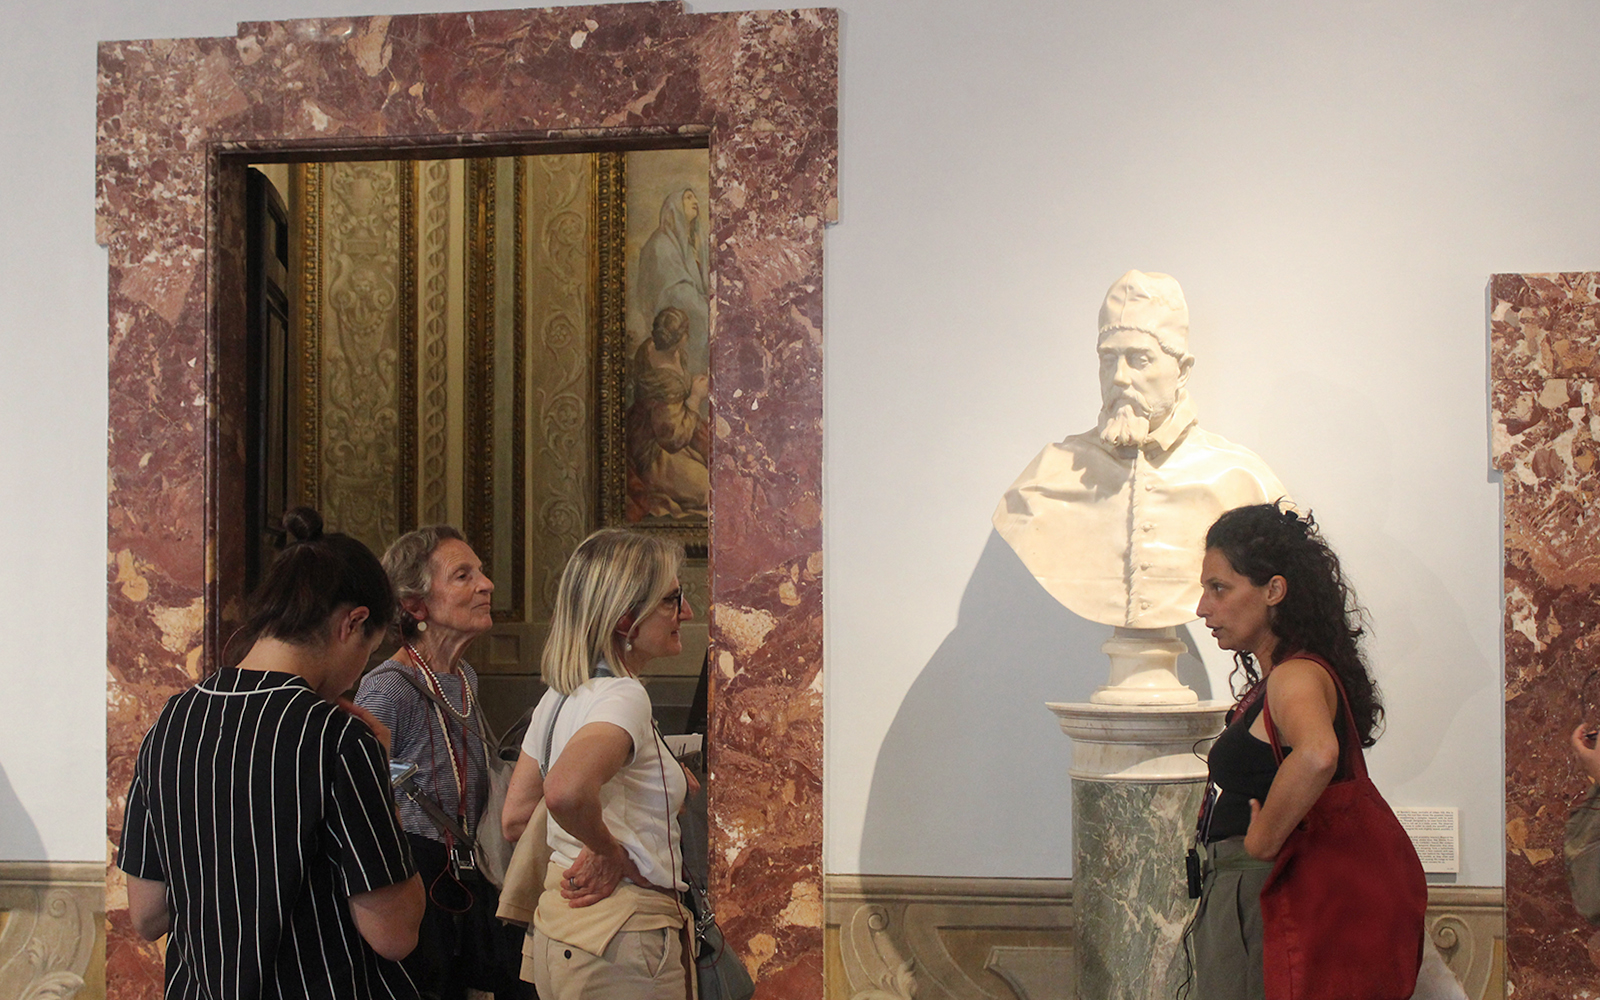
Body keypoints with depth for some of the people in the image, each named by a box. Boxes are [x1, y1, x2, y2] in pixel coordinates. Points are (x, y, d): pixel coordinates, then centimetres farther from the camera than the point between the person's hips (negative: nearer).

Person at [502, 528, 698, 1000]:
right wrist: (614, 855, -18)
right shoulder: (623, 696, -18)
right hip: (622, 934, -9)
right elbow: (566, 792, -38)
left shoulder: (557, 696, 11)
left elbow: (516, 817, 17)